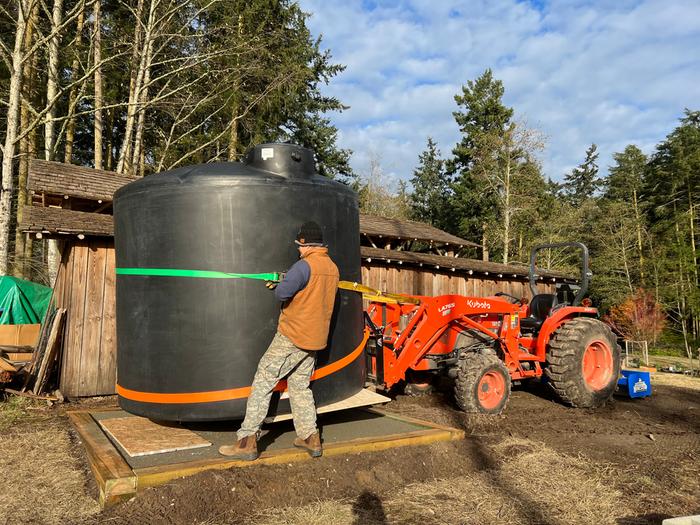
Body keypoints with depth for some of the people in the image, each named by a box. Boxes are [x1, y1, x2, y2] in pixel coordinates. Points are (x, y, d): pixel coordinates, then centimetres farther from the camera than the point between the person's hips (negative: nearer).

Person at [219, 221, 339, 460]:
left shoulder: (304, 265, -17)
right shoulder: (332, 268, 8)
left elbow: (283, 293, -24)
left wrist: (278, 285, 0)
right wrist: (283, 284, 11)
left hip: (292, 337, -8)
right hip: (315, 339, 8)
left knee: (262, 383, 0)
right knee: (300, 386, 18)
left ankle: (247, 441, 1)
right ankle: (311, 438, 19)